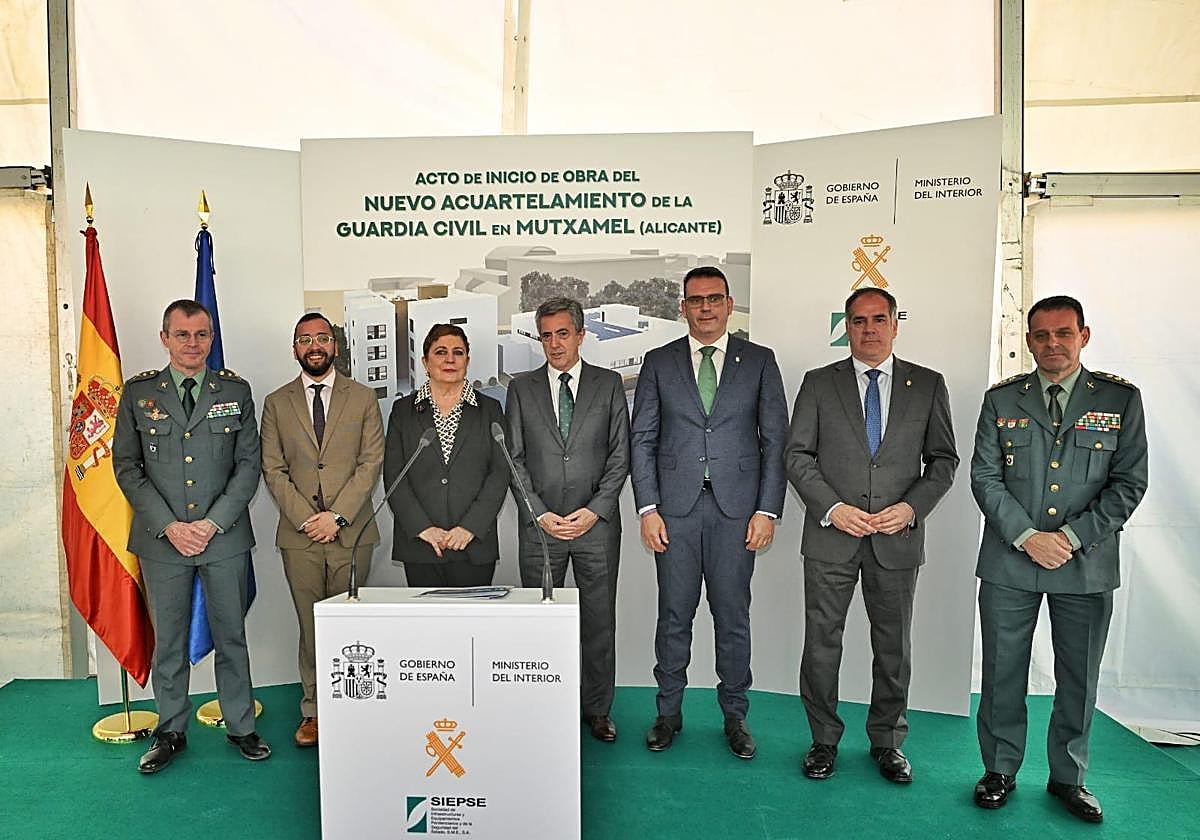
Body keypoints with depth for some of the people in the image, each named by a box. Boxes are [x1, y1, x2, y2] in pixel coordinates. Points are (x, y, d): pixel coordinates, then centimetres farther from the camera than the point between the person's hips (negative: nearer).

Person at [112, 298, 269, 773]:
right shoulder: (138, 392, 4)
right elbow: (127, 467, 2)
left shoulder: (235, 390, 4)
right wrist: (169, 526, -9)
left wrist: (213, 523, -9)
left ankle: (240, 727, 23)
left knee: (231, 636, 9)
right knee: (168, 640, 10)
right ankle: (170, 732, 26)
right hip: (162, 539, 0)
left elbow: (249, 464, 1)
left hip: (224, 537, 0)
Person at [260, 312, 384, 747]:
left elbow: (371, 463, -1)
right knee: (311, 628, 6)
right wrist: (305, 518, -8)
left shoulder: (363, 398, 6)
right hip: (299, 534, 1)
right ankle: (313, 712, 19)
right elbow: (272, 469, 4)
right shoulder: (276, 403, 9)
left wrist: (338, 515, -10)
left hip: (351, 532, -1)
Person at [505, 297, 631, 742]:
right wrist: (541, 514, -7)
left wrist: (593, 511, -8)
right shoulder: (522, 388, 8)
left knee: (599, 622, 6)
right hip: (539, 526, 1)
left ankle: (597, 710, 21)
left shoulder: (609, 384, 6)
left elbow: (619, 455, 2)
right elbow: (513, 459, 4)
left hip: (597, 524, 0)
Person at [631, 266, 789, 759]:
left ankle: (735, 716, 24)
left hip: (736, 508, 0)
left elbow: (775, 441, 4)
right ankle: (668, 713, 24)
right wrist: (647, 508, -3)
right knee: (674, 615, 8)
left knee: (733, 616, 8)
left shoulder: (759, 361, 6)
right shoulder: (659, 362, 7)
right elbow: (643, 439, 5)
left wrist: (767, 510, -4)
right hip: (675, 508, 1)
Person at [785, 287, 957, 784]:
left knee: (894, 647, 11)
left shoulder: (928, 386, 6)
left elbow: (943, 460, 7)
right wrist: (832, 507, -12)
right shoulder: (819, 384, 4)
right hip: (831, 536, 0)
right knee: (822, 643, 6)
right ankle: (824, 739, 24)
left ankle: (887, 741, 30)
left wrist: (912, 507, -9)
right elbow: (798, 455, 0)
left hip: (897, 538, 1)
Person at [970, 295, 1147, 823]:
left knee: (1079, 679, 12)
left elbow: (1129, 482, -2)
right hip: (1009, 562, 0)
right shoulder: (1001, 399, 4)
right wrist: (1027, 536, -12)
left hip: (1087, 563, 0)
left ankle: (1068, 777, 31)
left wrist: (1071, 537, -11)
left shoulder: (1120, 399, 2)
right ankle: (1000, 770, 26)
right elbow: (985, 477, -1)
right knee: (1003, 674, 9)